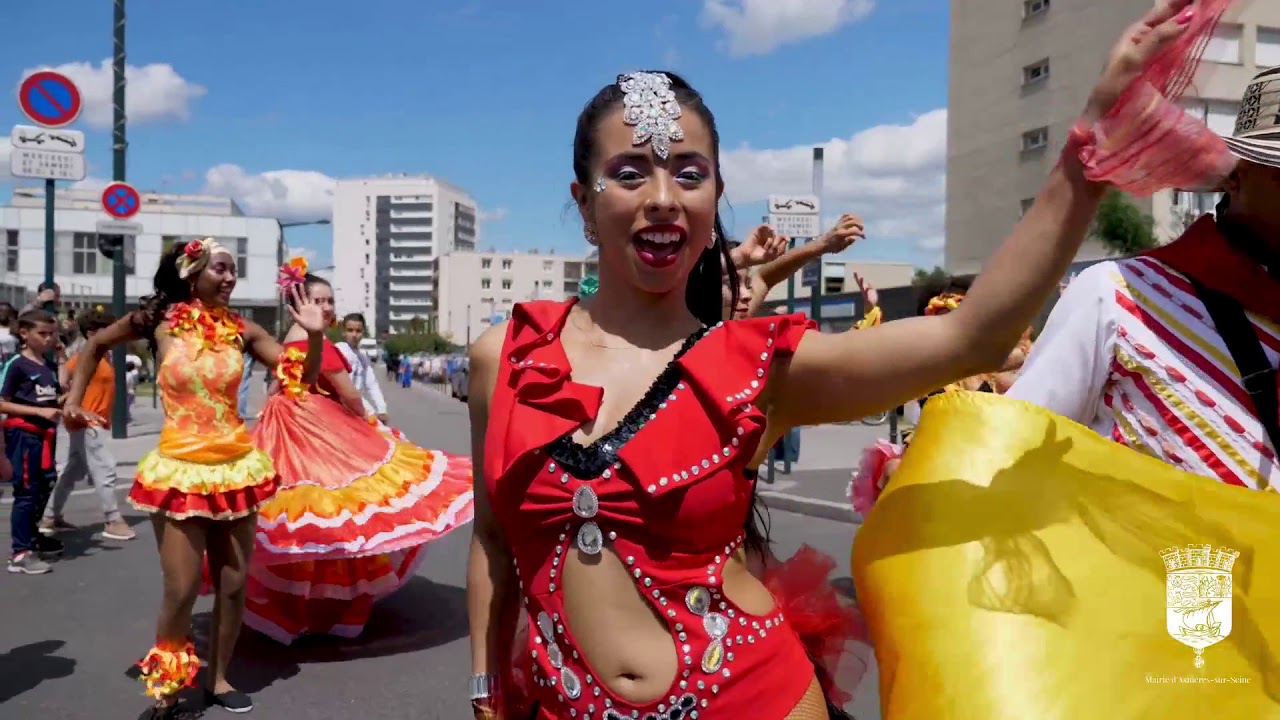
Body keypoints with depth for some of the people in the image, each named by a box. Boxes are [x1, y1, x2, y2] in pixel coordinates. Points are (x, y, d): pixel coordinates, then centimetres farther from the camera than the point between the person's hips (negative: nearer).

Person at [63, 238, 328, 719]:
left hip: (236, 467, 3)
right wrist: (75, 400, 9)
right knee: (181, 589, -4)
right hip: (179, 469, -2)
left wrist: (315, 334, -19)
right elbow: (97, 345, 15)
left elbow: (303, 378, -3)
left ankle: (218, 680, 27)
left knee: (233, 584, 8)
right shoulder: (158, 320, -3)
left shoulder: (242, 331, -1)